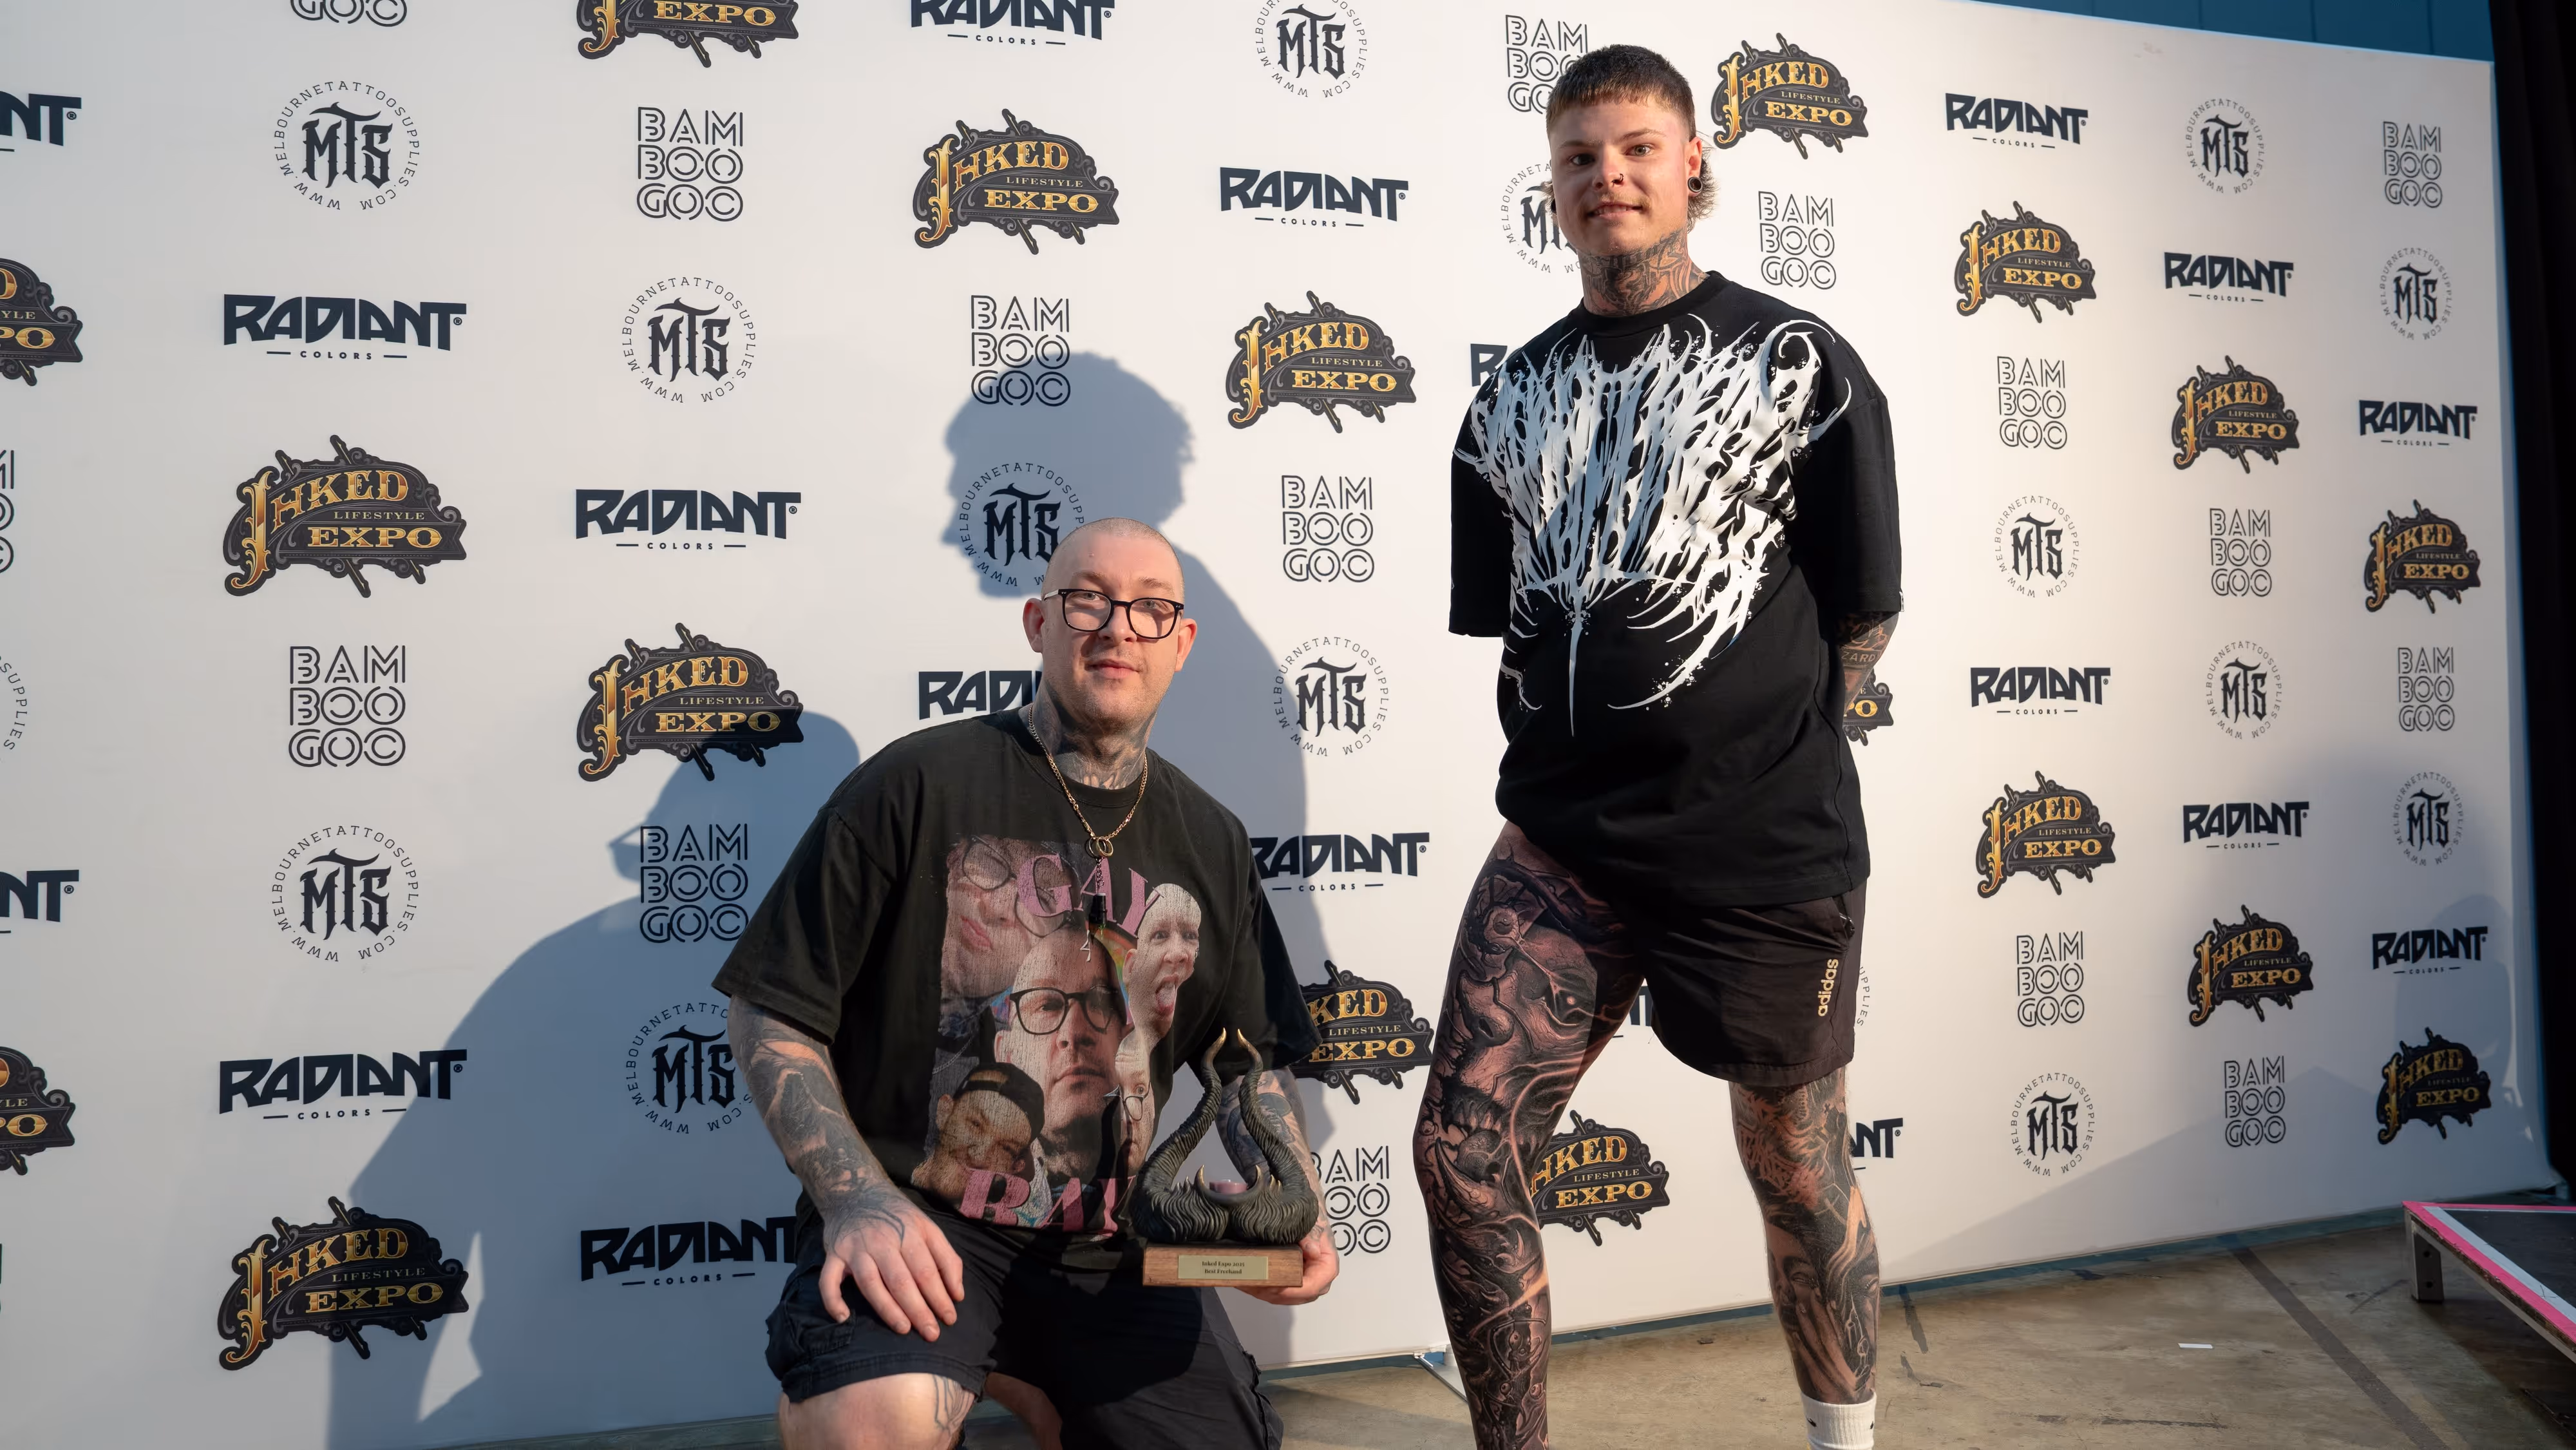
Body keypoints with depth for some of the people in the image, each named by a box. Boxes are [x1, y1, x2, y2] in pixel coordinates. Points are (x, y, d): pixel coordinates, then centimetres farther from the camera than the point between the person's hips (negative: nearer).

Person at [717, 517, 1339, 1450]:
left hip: (1108, 1248, 5)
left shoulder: (1210, 843, 9)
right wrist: (856, 1196, -19)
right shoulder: (919, 785, -6)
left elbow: (1252, 1058, 16)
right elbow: (773, 1016, -6)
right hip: (918, 1221, -5)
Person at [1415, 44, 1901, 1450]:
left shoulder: (1798, 360, 0)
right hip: (1561, 844, 3)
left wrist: (1754, 754, 8)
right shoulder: (1514, 397, 11)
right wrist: (1586, 761, 11)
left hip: (1767, 848, -3)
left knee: (1800, 1178, 11)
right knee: (1461, 1154, -7)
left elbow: (1862, 615, 4)